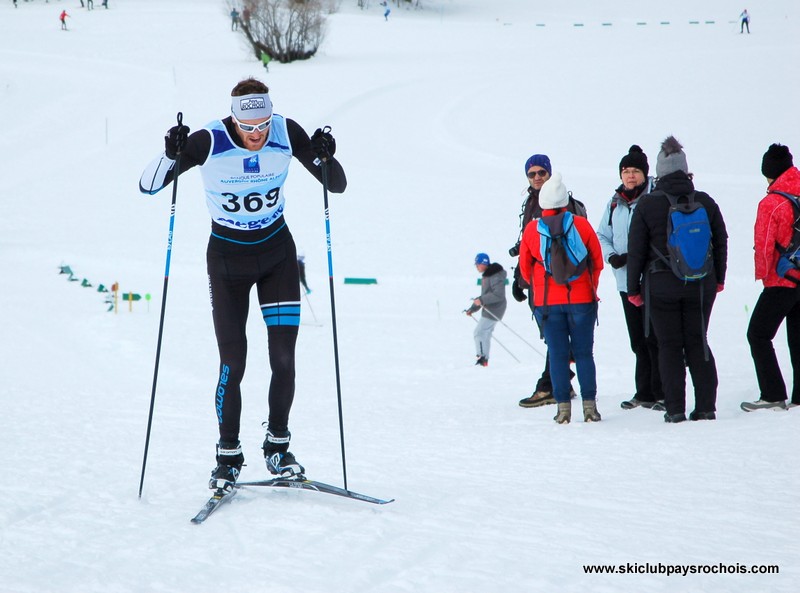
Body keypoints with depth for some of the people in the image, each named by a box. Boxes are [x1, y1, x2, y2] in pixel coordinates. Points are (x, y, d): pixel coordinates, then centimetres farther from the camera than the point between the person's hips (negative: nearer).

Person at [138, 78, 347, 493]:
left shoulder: (287, 132, -14)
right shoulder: (210, 141, -21)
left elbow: (337, 186, -7)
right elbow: (147, 186, -17)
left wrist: (324, 158, -28)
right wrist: (172, 155, -35)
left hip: (277, 254, 2)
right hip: (228, 259, -2)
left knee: (283, 358, -5)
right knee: (232, 365, -6)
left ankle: (277, 447, 13)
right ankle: (228, 456, 9)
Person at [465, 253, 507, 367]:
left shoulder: (495, 276, -17)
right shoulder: (486, 276, 15)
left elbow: (499, 294, -26)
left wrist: (481, 300, -29)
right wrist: (472, 309, 19)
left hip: (494, 309, -10)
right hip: (488, 309, 10)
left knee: (479, 333, -13)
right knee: (485, 334, 14)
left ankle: (481, 358, -13)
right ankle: (484, 360, 20)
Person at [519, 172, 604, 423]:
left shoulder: (531, 229, -3)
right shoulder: (581, 224, -5)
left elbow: (525, 267, 7)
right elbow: (597, 261, 3)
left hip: (547, 301, 0)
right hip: (581, 299, 0)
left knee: (557, 355, 5)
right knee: (584, 353, 6)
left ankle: (563, 407, 2)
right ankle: (590, 405, 2)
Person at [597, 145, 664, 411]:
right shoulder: (615, 204, 12)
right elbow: (602, 236, 18)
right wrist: (611, 256, -2)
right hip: (626, 282, 6)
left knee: (655, 339, -6)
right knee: (638, 340, 12)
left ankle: (663, 393, 0)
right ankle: (644, 392, 20)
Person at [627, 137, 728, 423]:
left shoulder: (647, 205, -7)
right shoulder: (705, 202, 1)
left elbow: (636, 250, -5)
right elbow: (721, 243, 7)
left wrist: (633, 288, 2)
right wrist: (718, 279, 19)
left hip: (662, 286, -3)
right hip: (700, 285, 3)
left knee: (669, 346, 4)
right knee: (698, 343, 11)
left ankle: (675, 409, 0)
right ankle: (706, 406, 6)